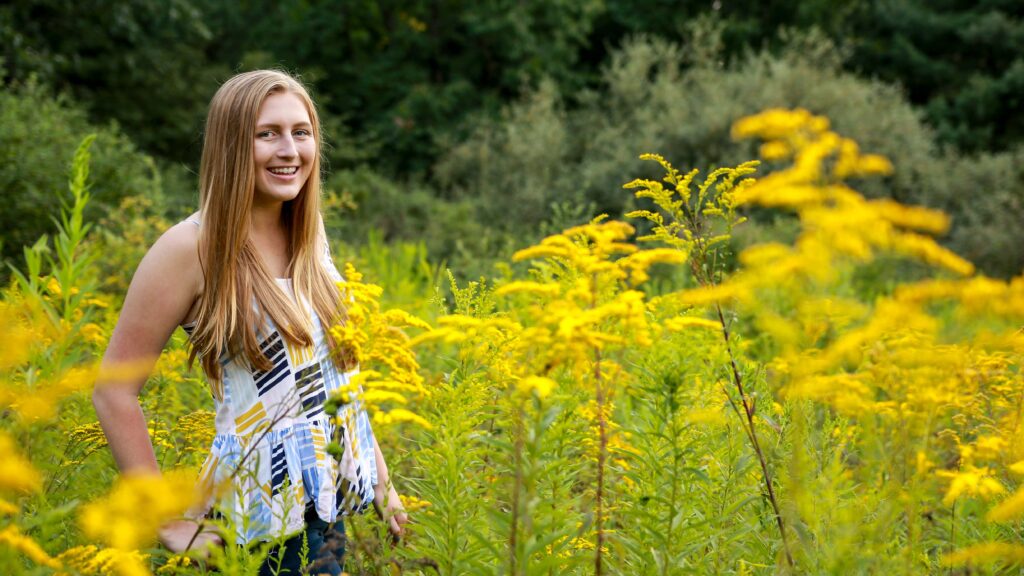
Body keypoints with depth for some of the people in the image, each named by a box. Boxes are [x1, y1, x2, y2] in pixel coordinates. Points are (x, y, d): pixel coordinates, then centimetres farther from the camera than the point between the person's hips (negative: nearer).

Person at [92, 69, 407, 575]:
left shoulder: (308, 237, 5)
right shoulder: (192, 248, -14)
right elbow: (113, 391, -13)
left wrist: (381, 481, 12)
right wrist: (169, 523, -14)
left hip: (343, 505, 6)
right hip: (267, 523, -6)